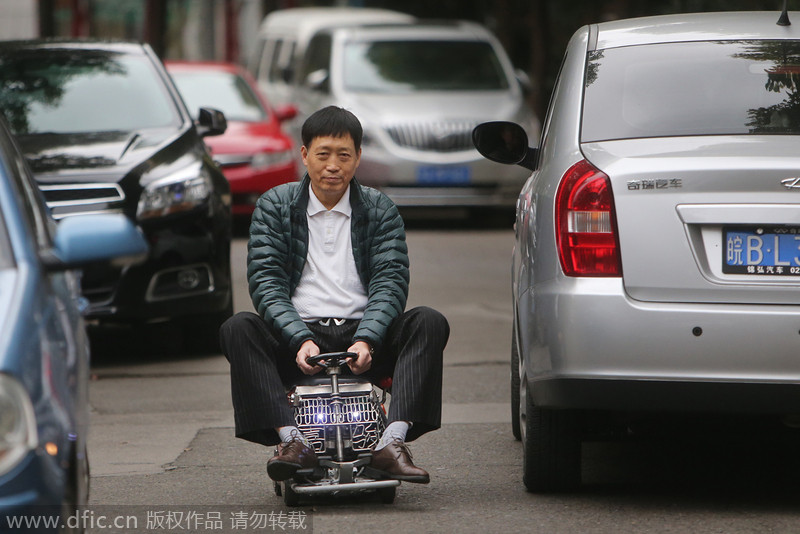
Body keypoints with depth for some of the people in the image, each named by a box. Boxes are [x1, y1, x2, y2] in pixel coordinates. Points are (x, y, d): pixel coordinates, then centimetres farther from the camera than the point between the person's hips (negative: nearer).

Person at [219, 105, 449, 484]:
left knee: (429, 323, -26)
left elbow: (390, 282, -1)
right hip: (298, 340, -1)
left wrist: (366, 340, -21)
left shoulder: (379, 210, 11)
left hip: (362, 342, 1)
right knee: (237, 329, -29)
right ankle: (292, 440, -40)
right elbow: (265, 282, -3)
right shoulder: (275, 206, 9)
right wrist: (300, 341, -20)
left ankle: (392, 442, -39)